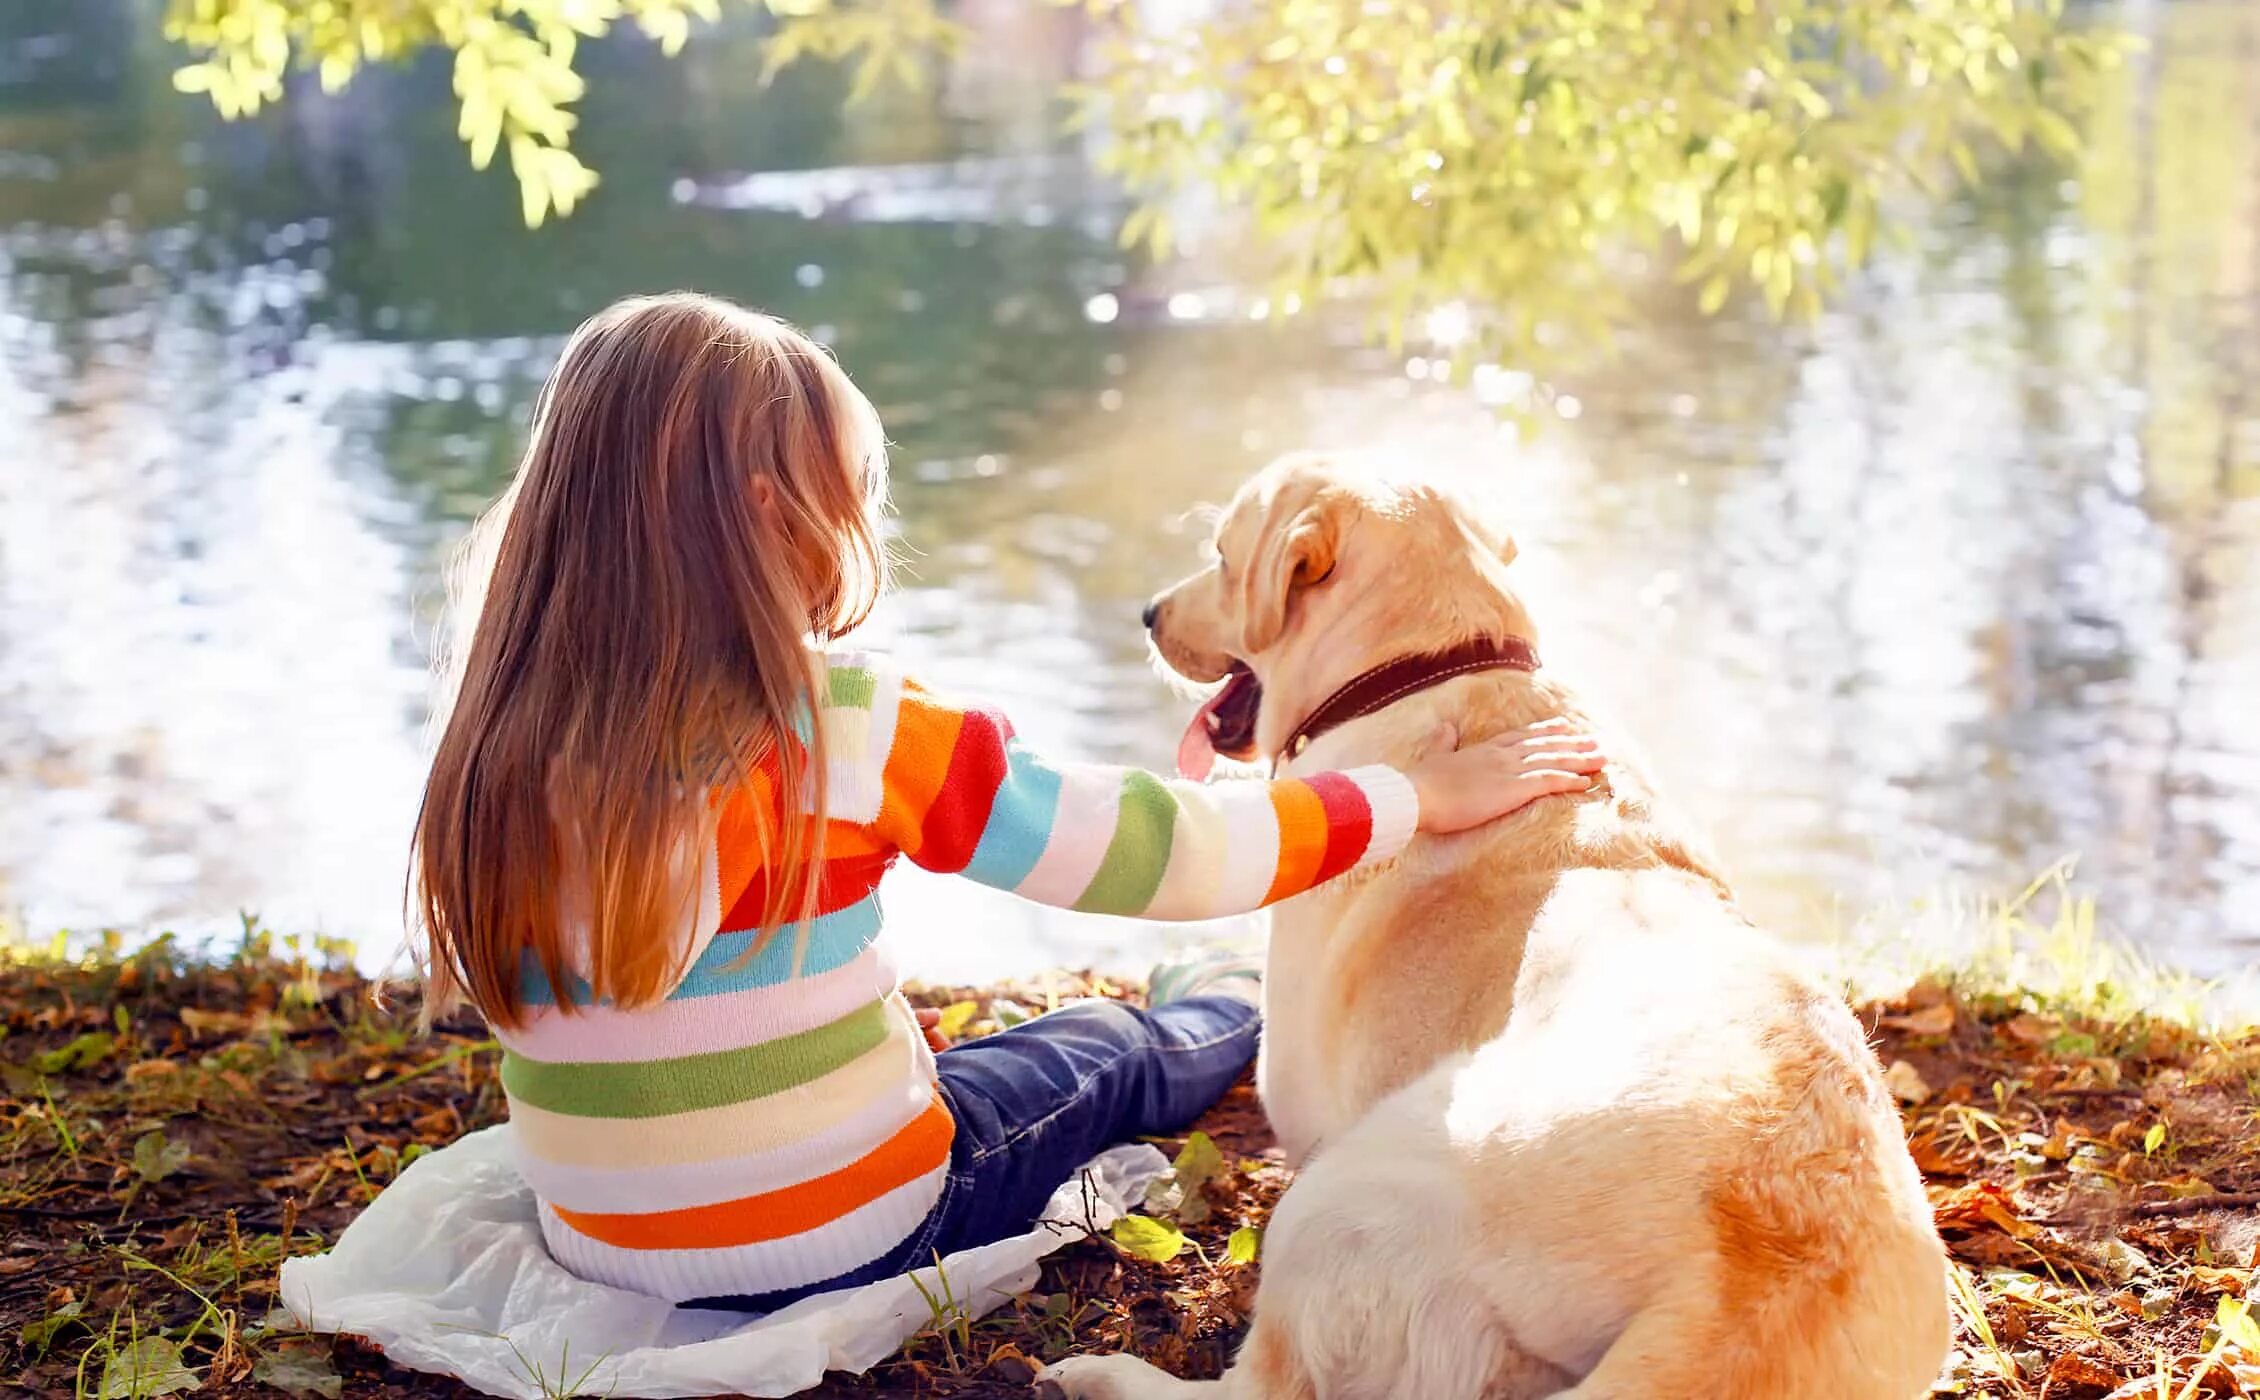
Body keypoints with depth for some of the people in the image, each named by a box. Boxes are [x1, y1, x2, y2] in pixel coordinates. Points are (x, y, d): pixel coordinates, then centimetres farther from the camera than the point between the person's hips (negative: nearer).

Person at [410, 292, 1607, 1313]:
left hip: (601, 1245, 5)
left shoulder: (492, 750, -9)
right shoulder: (839, 731, -23)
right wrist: (1424, 796, -3)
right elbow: (1166, 856, -17)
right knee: (1107, 1055, 24)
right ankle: (1270, 1014, 55)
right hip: (843, 1238, -4)